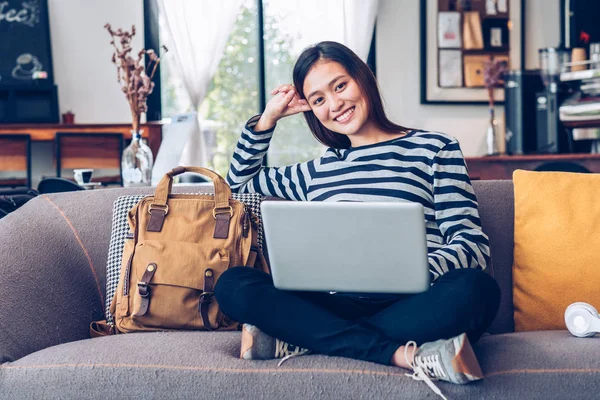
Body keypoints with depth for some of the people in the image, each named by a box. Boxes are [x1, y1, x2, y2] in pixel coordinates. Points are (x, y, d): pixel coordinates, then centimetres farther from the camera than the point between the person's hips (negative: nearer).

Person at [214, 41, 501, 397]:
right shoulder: (318, 171, 24)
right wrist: (269, 118, 24)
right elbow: (240, 182, 39)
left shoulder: (435, 149, 10)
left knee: (475, 289, -36)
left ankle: (297, 340, -28)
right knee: (233, 284, -22)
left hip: (410, 307, -3)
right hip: (337, 305, 3)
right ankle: (404, 353, -31)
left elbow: (473, 244, -1)